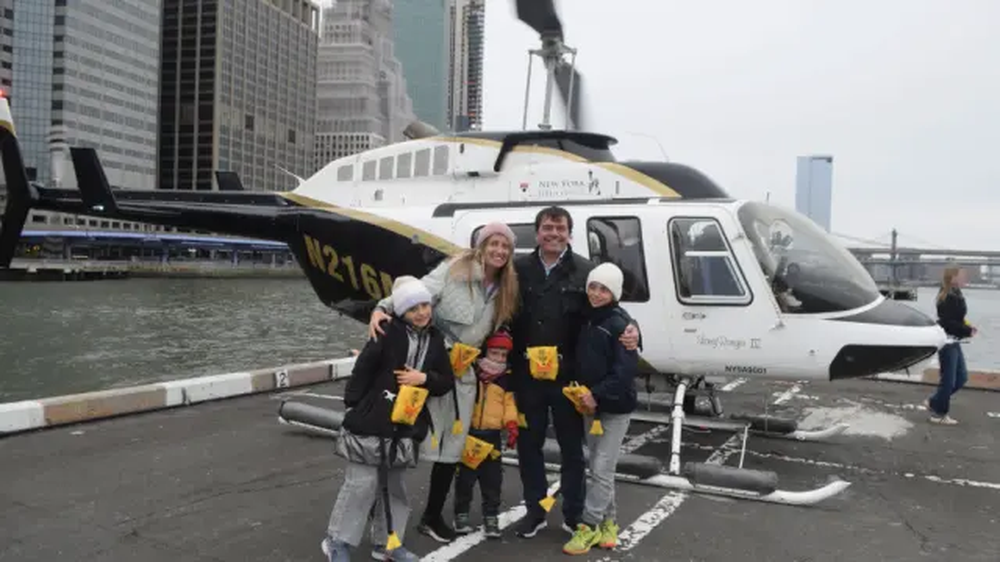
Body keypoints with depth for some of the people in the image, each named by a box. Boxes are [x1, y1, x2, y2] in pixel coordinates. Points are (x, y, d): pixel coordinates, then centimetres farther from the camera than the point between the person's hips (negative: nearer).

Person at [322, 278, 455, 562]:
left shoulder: (436, 341, 8)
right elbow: (363, 369, -9)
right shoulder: (389, 334, -10)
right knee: (361, 484, -1)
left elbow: (448, 382, 8)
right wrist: (353, 405, -9)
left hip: (406, 427, 5)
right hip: (371, 422, -5)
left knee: (393, 486, 16)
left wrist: (425, 378, -10)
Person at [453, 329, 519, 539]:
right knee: (465, 476, 7)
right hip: (469, 432, -1)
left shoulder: (506, 379, 3)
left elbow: (509, 404, 2)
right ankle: (462, 514, 21)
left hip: (492, 435, 2)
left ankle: (491, 516, 17)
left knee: (492, 478, 5)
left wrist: (512, 424, -11)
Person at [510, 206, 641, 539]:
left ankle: (573, 514, 27)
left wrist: (630, 329, -21)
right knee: (528, 444, 13)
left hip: (567, 375, -1)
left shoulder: (585, 271, -1)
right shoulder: (519, 269, 2)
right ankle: (535, 511, 30)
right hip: (527, 374, 2)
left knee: (571, 446, 12)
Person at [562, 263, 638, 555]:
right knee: (599, 468, 14)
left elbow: (626, 370, -21)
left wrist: (598, 394, -24)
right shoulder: (586, 320, 7)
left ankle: (589, 526, 6)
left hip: (615, 407, -7)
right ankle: (607, 522, 27)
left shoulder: (619, 324, -15)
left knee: (601, 469, -3)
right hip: (589, 405, 7)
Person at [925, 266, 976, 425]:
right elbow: (948, 323, -24)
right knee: (948, 380, 0)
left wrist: (967, 327, 1)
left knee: (962, 377, 15)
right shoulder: (949, 298, -20)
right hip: (947, 342, -10)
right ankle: (939, 413, 14)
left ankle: (934, 403, 23)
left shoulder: (956, 296, 10)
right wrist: (968, 331, -17)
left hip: (954, 342, 10)